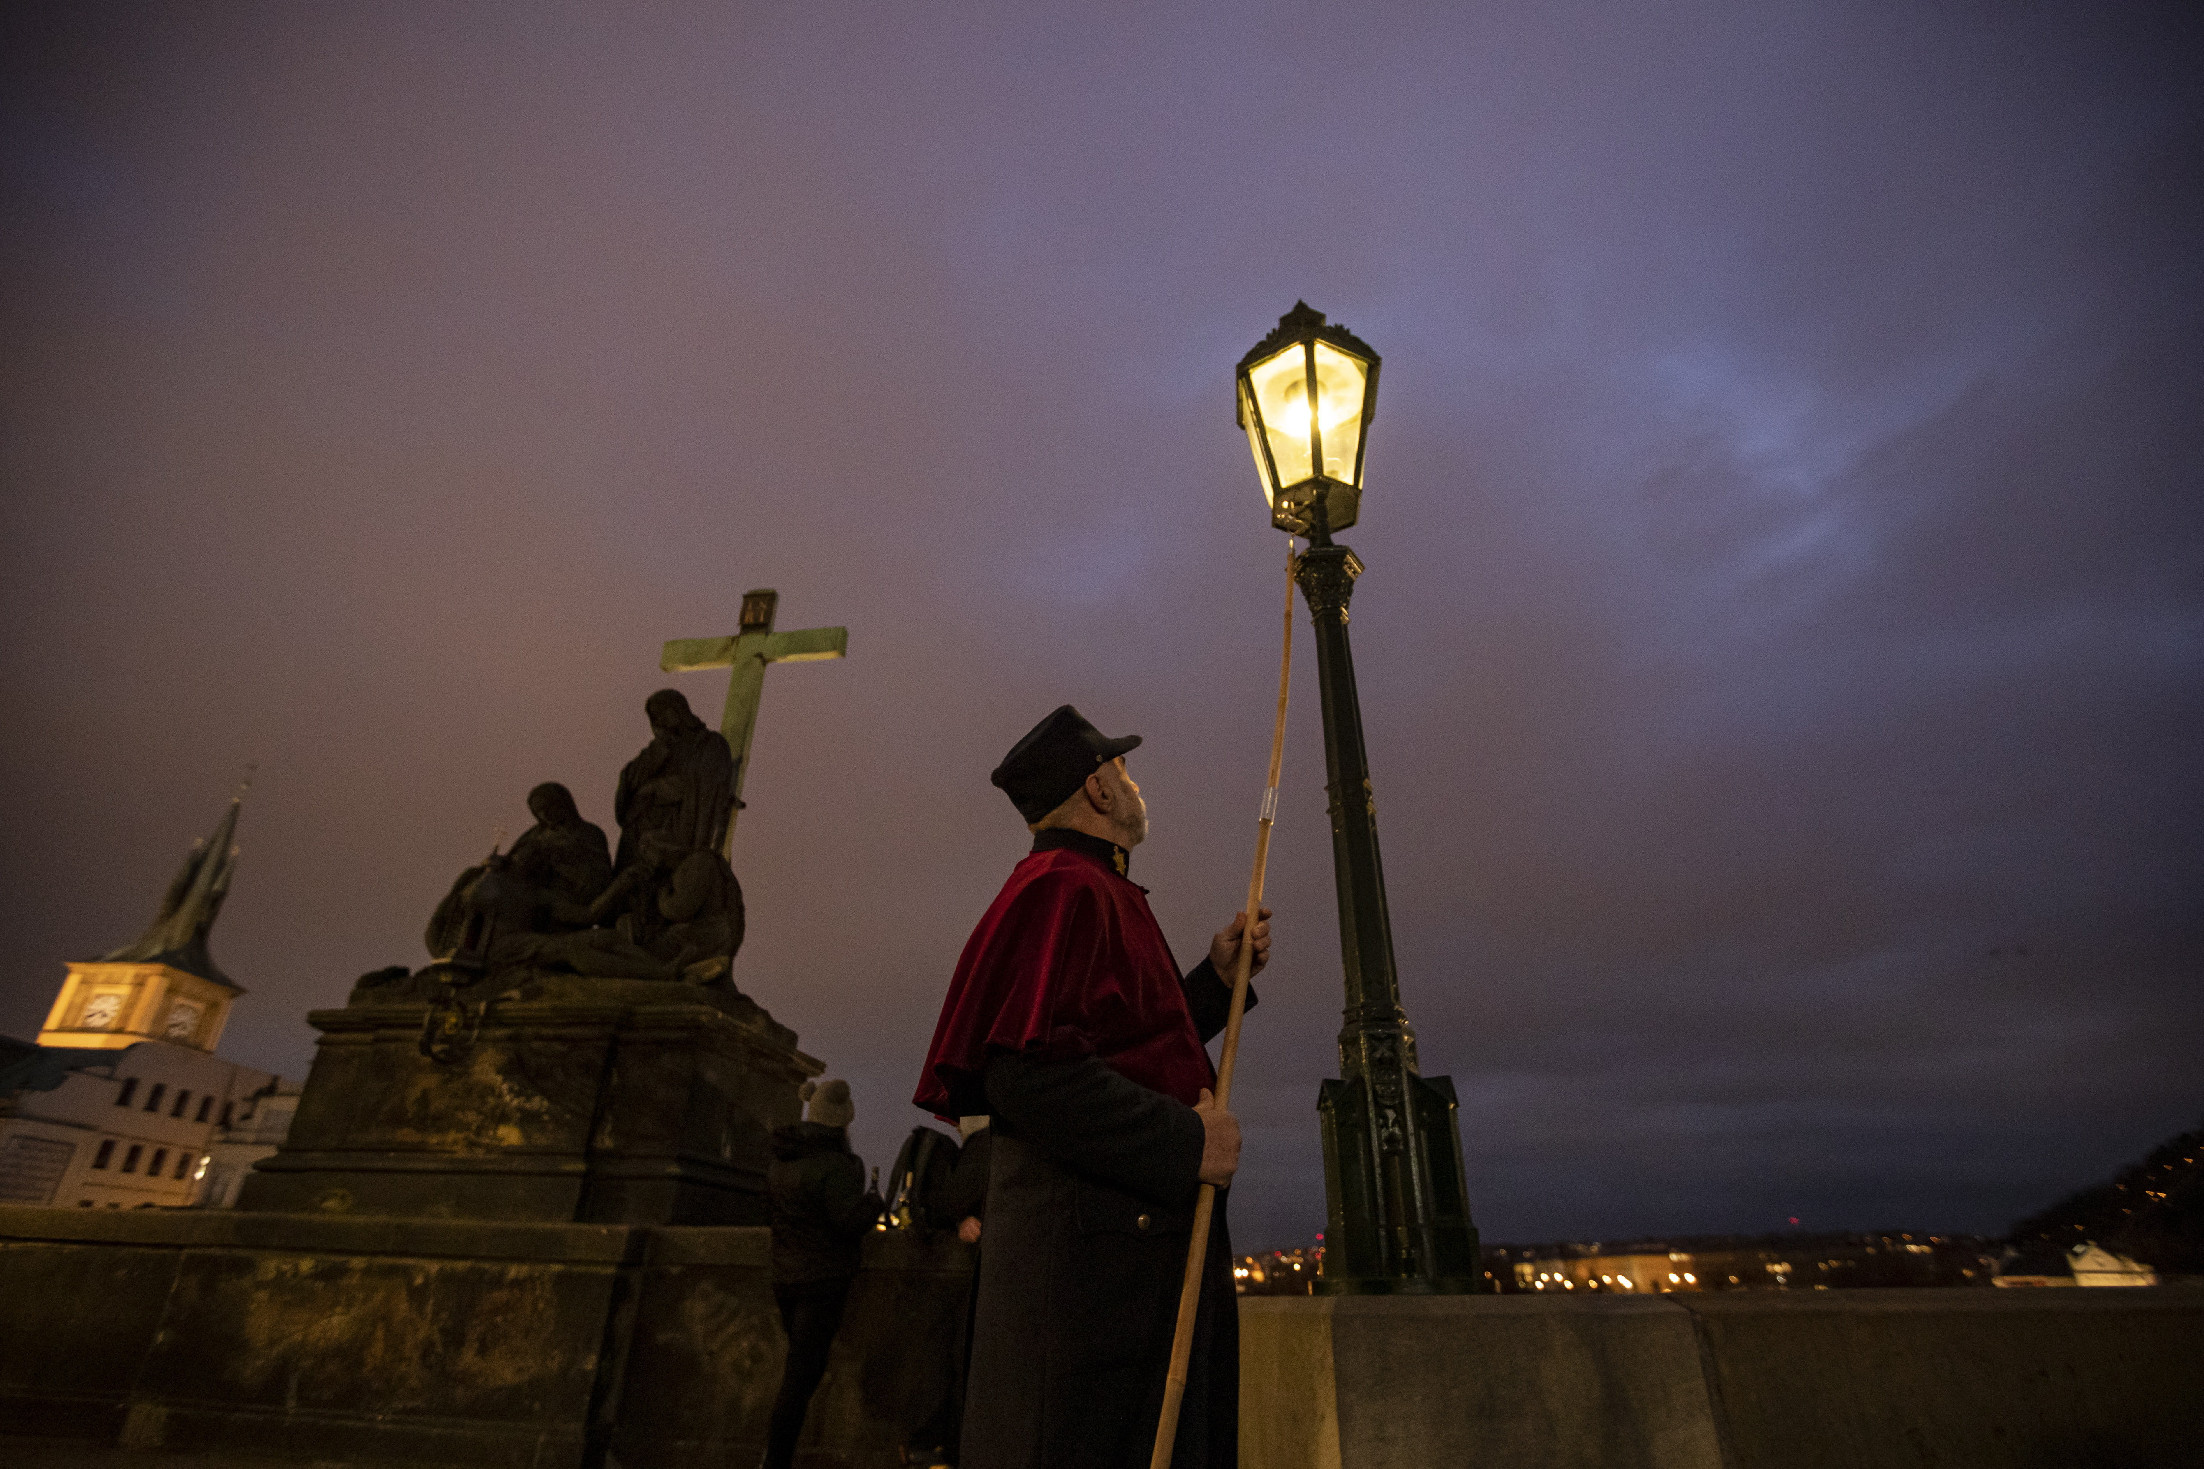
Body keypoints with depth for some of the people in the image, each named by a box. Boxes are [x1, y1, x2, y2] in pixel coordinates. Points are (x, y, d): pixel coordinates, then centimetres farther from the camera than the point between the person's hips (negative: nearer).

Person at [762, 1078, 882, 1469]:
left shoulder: (780, 1160, 7)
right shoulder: (835, 1163, -18)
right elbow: (851, 1219, -24)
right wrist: (874, 1200, -4)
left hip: (784, 1276, 8)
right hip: (823, 1279, -8)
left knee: (804, 1364, 20)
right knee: (801, 1373, -1)